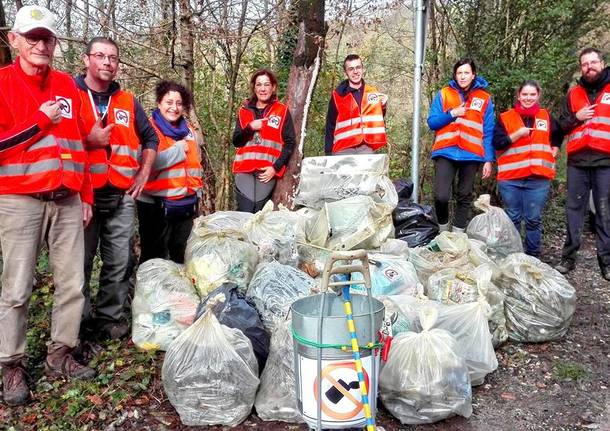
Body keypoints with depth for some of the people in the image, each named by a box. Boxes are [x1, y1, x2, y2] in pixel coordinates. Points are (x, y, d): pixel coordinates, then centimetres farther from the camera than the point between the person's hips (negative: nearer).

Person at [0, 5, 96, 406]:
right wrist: (41, 121, -10)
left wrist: (86, 195, 12)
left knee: (72, 284, 6)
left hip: (68, 201, 5)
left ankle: (61, 354, 19)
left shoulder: (68, 85, 13)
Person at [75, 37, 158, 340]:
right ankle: (81, 323, 15)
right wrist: (89, 141, -13)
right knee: (80, 264, 2)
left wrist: (144, 173, 14)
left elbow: (150, 138, 24)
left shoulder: (127, 101, 15)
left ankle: (110, 318, 21)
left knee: (120, 263, 7)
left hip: (122, 196, 4)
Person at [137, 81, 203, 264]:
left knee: (182, 255, 15)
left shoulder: (188, 130, 13)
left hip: (187, 203, 6)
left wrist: (196, 191, 17)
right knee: (155, 257, 2)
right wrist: (178, 150, -12)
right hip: (156, 204, -6)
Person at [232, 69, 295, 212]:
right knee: (245, 213, -9)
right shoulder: (244, 110, 13)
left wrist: (276, 168, -8)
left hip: (268, 170, -2)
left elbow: (289, 143, 3)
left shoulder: (282, 111, 5)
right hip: (244, 169, 2)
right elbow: (236, 142, 11)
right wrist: (250, 128, -7)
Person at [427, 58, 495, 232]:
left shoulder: (485, 99, 7)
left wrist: (489, 160, -2)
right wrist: (452, 113, -10)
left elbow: (489, 133, 5)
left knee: (464, 198, 8)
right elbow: (432, 122, 4)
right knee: (441, 196, -13)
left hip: (471, 155, 1)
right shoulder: (443, 94, 7)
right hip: (446, 153, -1)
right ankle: (443, 230, 10)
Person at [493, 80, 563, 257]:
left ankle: (533, 255, 16)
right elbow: (497, 143, -6)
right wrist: (518, 134, -15)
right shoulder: (505, 117, 4)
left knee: (534, 219, 5)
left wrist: (553, 153, 14)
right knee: (513, 219, 6)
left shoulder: (546, 117, 12)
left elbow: (558, 137, 29)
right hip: (510, 178, -1)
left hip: (539, 177, 2)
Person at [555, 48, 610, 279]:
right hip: (577, 161, 2)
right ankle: (568, 257, 11)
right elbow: (561, 125, 15)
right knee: (574, 209, 5)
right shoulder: (573, 93, 14)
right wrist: (576, 118, -4)